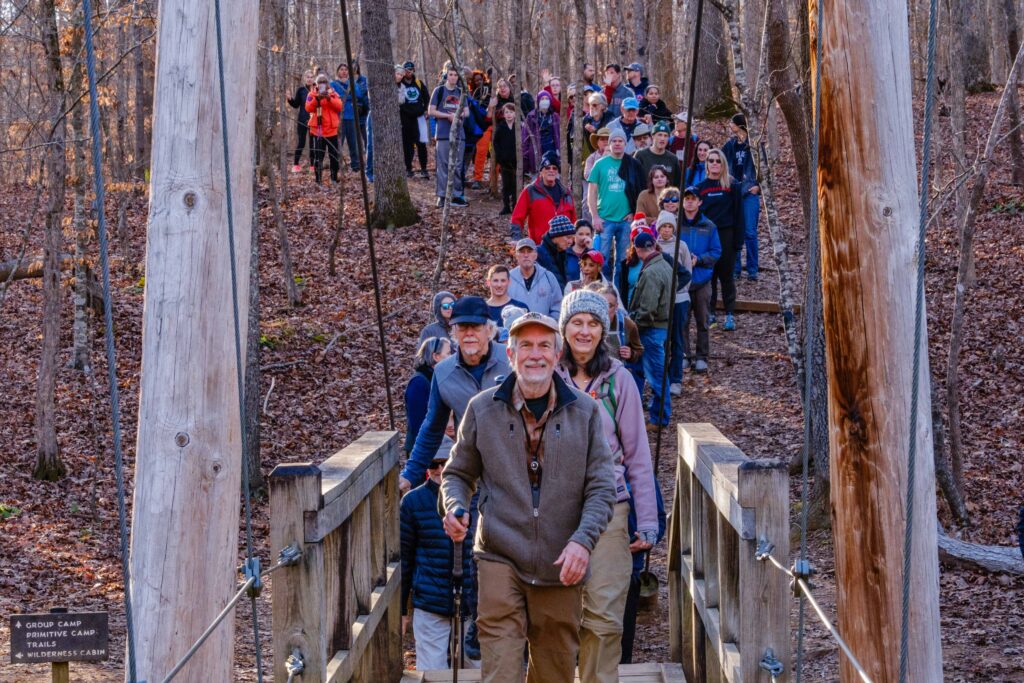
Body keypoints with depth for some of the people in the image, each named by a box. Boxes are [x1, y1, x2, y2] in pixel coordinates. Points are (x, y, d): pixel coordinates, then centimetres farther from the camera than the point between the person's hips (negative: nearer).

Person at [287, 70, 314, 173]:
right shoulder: (301, 90, 1)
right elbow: (296, 104, 5)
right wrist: (290, 99, -12)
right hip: (302, 121, 0)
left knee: (313, 143, 5)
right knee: (301, 142, -1)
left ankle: (312, 164, 11)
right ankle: (295, 164, 5)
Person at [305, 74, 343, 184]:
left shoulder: (333, 94, 8)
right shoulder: (312, 95, 5)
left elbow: (339, 106, -6)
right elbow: (308, 108, -9)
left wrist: (329, 98, -19)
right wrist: (317, 99, -23)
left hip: (332, 129, 2)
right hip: (318, 130, -1)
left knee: (334, 154, 7)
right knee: (318, 155, -3)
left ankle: (334, 177, 17)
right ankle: (318, 179, -1)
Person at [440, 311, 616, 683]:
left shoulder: (584, 411, 2)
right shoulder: (483, 409, 2)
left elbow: (601, 487, 0)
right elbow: (457, 472, 13)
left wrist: (583, 540, -15)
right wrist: (455, 508, -9)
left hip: (561, 566, 1)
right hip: (500, 559, -1)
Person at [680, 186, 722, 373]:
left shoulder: (709, 227, 3)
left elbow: (716, 252, 3)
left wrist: (699, 259, -12)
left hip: (702, 281, 0)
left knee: (702, 321, 5)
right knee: (681, 321, 2)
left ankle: (701, 357, 12)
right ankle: (683, 355, 11)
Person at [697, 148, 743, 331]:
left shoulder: (732, 187, 2)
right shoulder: (700, 187, 7)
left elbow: (738, 213, 1)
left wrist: (738, 238, -6)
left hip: (726, 235, -2)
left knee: (726, 275, 1)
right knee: (708, 275, 4)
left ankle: (730, 315, 4)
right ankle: (709, 312, 12)